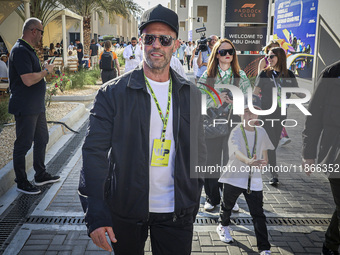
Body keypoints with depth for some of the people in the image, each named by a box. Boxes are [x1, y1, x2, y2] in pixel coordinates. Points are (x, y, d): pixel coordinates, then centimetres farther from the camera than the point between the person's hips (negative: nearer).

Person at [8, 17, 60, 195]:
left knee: (42, 140, 17)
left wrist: (44, 70, 10)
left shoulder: (29, 50, 15)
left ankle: (41, 175, 31)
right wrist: (46, 71, -13)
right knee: (23, 145, 1)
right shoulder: (20, 51, -18)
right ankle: (21, 182, 14)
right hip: (25, 108, -10)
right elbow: (28, 80, -26)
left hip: (36, 106, 10)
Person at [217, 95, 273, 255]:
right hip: (234, 177, -2)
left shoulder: (261, 132, 0)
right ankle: (223, 227, 51)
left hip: (254, 180, 3)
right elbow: (236, 151, -36)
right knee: (227, 206, 20)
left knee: (258, 214, -1)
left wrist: (264, 161, 13)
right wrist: (249, 161, -53)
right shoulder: (236, 132, -17)